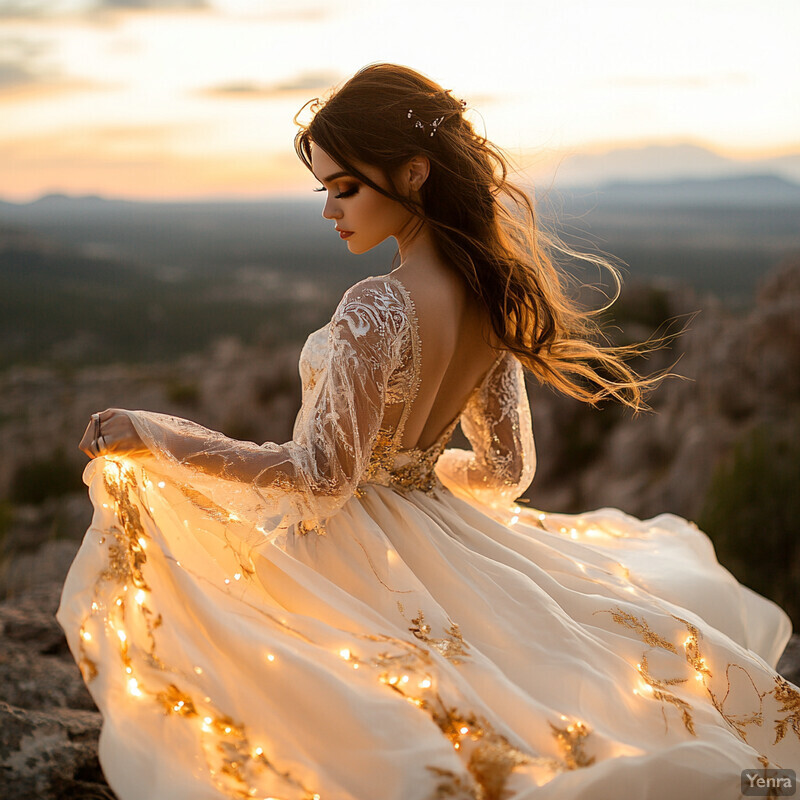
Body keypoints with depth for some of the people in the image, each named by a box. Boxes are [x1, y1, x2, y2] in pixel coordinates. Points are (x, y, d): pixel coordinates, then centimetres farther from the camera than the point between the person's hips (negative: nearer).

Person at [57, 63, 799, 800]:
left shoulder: (378, 310, -26)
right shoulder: (491, 295, -2)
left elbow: (322, 476, -23)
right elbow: (507, 468, 7)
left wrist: (155, 438, -21)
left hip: (342, 559, -7)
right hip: (430, 533, 7)